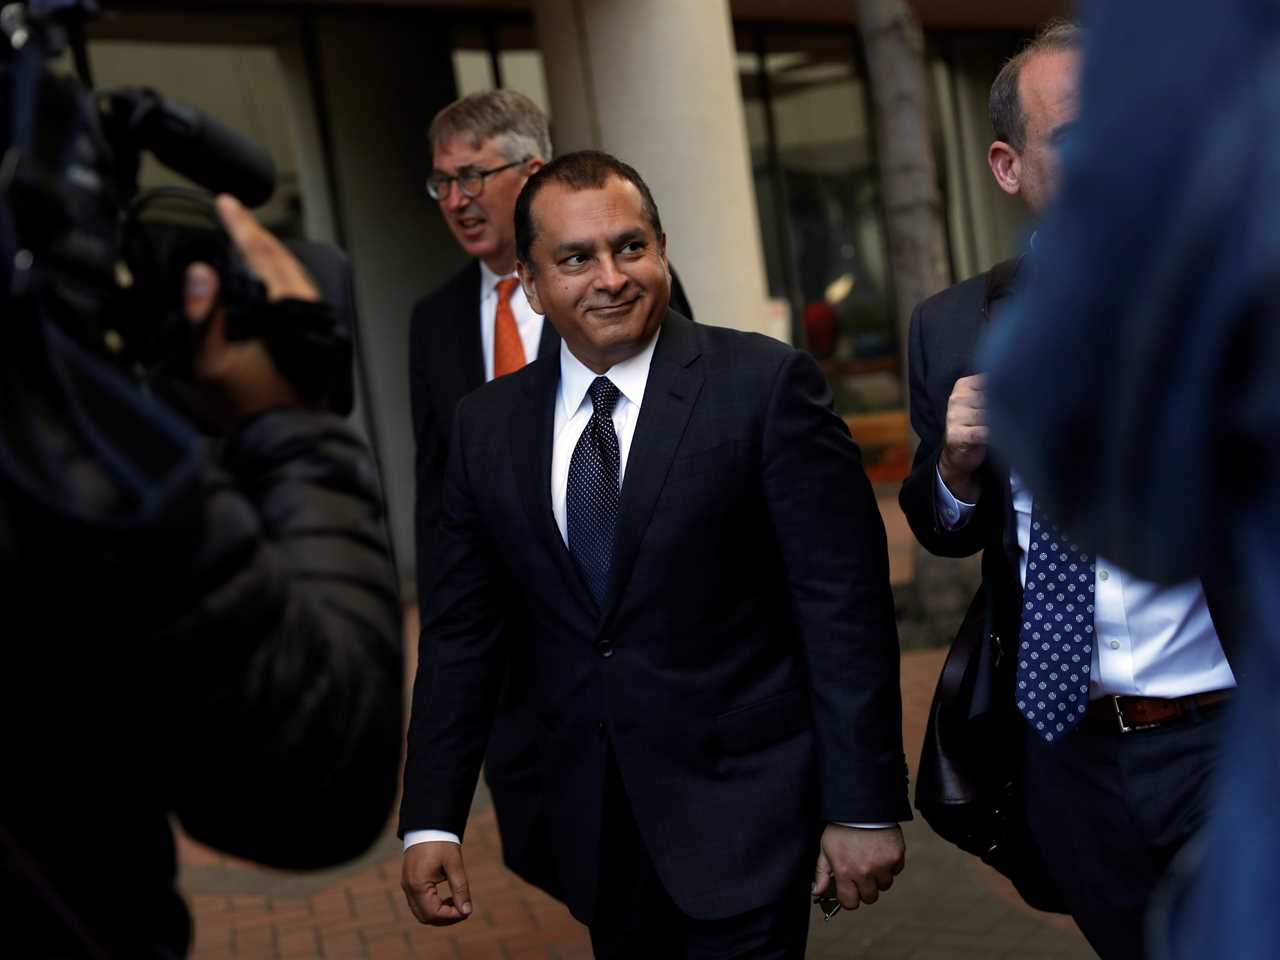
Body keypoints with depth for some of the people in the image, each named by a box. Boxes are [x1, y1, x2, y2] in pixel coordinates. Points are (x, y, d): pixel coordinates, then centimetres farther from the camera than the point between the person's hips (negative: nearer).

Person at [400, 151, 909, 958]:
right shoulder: (489, 425, 4)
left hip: (743, 801, -4)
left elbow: (845, 604, -11)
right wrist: (432, 821, 3)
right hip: (594, 821, 5)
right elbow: (464, 632, 7)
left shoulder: (766, 385, -10)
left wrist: (864, 805, -12)